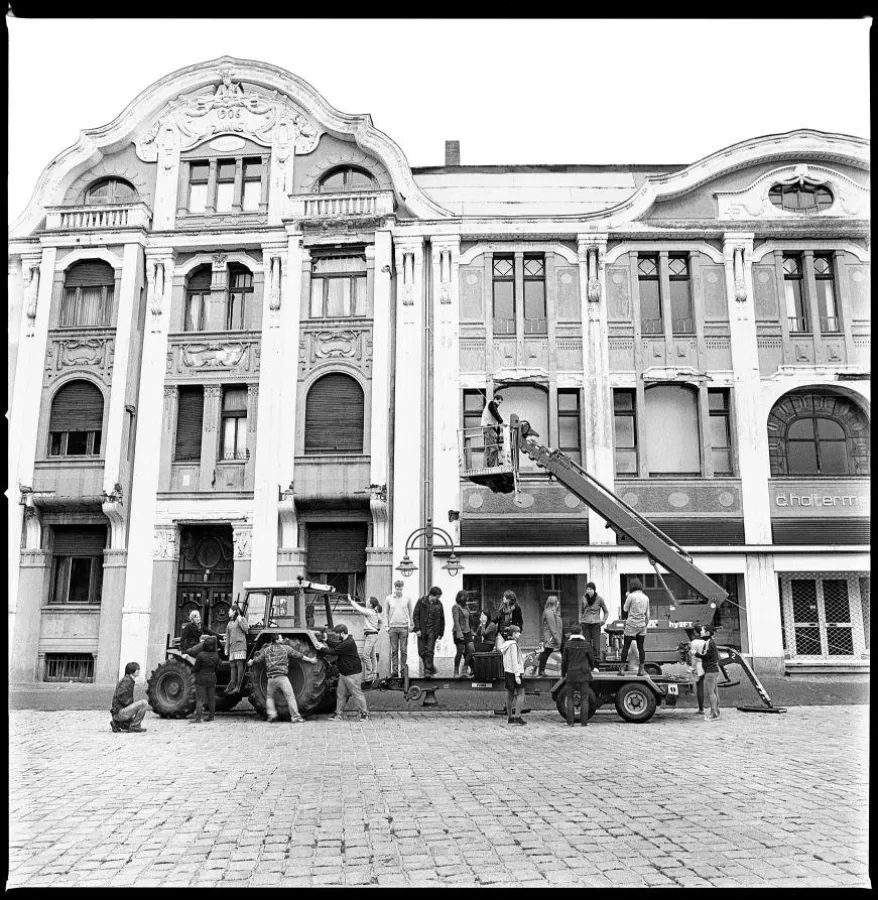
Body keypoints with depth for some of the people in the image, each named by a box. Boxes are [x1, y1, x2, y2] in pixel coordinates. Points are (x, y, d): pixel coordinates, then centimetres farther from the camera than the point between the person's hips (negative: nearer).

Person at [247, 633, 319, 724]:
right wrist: (311, 660, 19)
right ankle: (295, 717, -7)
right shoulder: (286, 648, 7)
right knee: (290, 697, -2)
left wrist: (250, 662, 47)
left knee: (269, 697, 22)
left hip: (271, 678, 3)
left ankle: (272, 715, 9)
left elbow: (257, 659, 24)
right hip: (282, 677, -3)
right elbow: (299, 655, 10)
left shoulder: (266, 650, 14)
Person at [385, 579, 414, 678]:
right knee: (394, 650, 2)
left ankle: (403, 670, 5)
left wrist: (411, 625, 5)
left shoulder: (407, 598, 4)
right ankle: (394, 670, 6)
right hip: (393, 627, 1)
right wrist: (387, 626, 7)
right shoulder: (389, 599, 6)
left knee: (403, 650, -1)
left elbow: (410, 613, 10)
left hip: (404, 627, -1)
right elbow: (387, 613, 12)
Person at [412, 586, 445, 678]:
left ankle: (428, 671, -4)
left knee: (430, 651, -9)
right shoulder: (421, 602, -2)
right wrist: (417, 629, -9)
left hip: (432, 631, 0)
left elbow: (442, 619, 11)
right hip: (422, 631, 0)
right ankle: (430, 667, 22)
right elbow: (415, 616, -1)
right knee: (422, 652, 2)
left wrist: (441, 632, 9)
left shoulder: (439, 604, 3)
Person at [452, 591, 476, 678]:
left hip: (467, 632, 8)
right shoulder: (456, 607, -8)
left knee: (472, 650, -1)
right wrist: (459, 633, -21)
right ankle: (456, 672, 7)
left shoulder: (466, 607, 16)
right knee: (460, 652, -4)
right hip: (459, 632, -7)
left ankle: (464, 669, 8)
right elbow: (456, 621, -15)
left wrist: (471, 630, 18)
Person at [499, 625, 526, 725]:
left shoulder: (506, 644, 14)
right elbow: (514, 661, -18)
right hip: (514, 672, -9)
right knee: (520, 694, -5)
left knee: (509, 695, 10)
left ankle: (510, 718, 13)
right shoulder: (513, 644, -14)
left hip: (507, 672, 9)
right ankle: (517, 717, -9)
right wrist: (517, 675, -19)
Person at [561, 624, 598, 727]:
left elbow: (564, 661, -2)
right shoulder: (586, 644, -5)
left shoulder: (568, 644, -5)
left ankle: (570, 722, 2)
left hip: (571, 673, 0)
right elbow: (591, 658, 7)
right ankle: (584, 721, 4)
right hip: (583, 674, 0)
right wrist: (593, 667, 29)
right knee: (584, 698, 7)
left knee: (570, 697, 7)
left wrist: (563, 673, 13)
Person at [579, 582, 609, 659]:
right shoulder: (583, 599, 7)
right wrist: (580, 620, 5)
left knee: (596, 645, -7)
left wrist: (603, 621, 0)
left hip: (595, 624, -2)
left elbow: (606, 612, 12)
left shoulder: (599, 599, 1)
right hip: (585, 624, 2)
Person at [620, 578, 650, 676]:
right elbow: (647, 614, 9)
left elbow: (625, 609, 1)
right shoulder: (646, 597, 4)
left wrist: (626, 597, 10)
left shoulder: (631, 596, -11)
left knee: (626, 647, 2)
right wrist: (646, 624, 19)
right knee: (640, 647, 9)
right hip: (642, 625, 4)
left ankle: (622, 669, 1)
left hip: (631, 625, -4)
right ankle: (641, 669, 7)